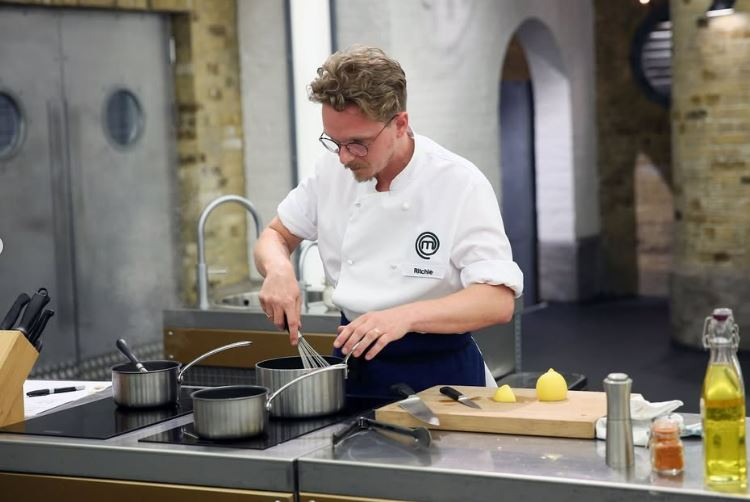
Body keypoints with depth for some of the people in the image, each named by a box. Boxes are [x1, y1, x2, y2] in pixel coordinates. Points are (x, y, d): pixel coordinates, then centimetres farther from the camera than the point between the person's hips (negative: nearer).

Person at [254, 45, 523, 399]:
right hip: (356, 363, 2)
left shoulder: (460, 185, -13)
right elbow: (276, 236, 14)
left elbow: (499, 301, -18)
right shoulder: (333, 170, 2)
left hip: (436, 375, -2)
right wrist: (278, 269, -10)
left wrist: (404, 317, -33)